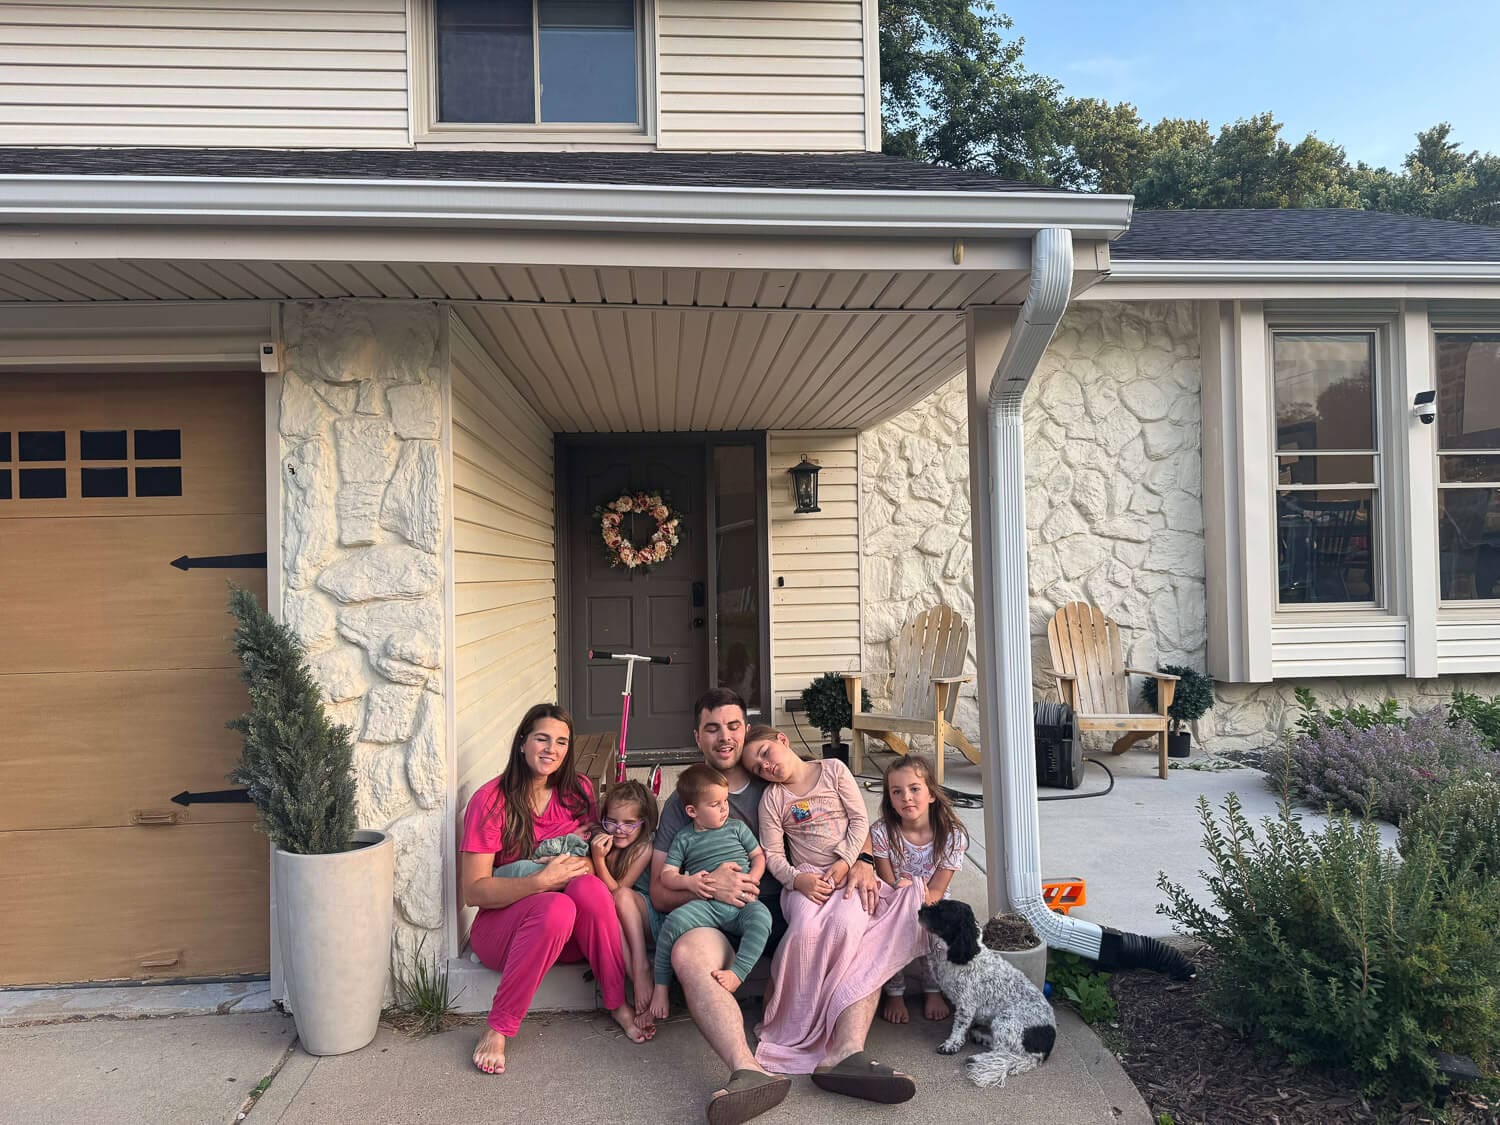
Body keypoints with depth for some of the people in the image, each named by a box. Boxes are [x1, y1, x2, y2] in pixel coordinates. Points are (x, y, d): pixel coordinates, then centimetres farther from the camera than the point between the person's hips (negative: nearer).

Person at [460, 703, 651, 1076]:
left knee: (588, 887, -30)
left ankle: (618, 1004, -17)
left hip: (568, 933, 4)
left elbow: (592, 858, 12)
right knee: (556, 907, -36)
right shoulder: (491, 800, -11)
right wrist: (541, 882, -27)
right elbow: (474, 891, -13)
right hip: (502, 925, -3)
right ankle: (497, 1030, -22)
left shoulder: (578, 791, 3)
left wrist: (583, 864, -13)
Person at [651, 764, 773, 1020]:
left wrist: (752, 880, 1)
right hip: (706, 904, -1)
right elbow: (666, 876, 11)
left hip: (741, 903, 1)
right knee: (675, 921, -30)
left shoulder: (737, 828, 19)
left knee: (761, 917, -34)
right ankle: (660, 986, -13)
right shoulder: (684, 839, 15)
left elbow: (759, 857, 21)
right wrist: (688, 882, -10)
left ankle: (736, 973, -38)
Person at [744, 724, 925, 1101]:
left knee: (848, 925, -34)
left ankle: (847, 1049, -43)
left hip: (851, 870, 0)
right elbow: (773, 855, 6)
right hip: (805, 879, 1)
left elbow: (860, 819, 6)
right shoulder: (772, 799, 12)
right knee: (806, 929, -34)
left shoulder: (833, 770, 10)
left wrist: (846, 861, -9)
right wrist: (797, 879, -14)